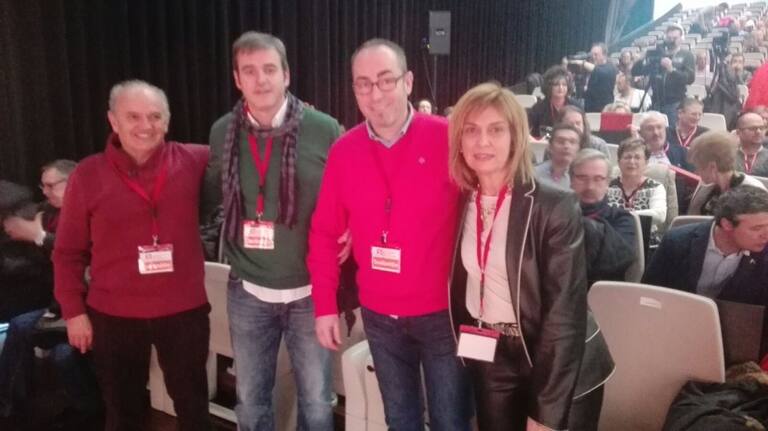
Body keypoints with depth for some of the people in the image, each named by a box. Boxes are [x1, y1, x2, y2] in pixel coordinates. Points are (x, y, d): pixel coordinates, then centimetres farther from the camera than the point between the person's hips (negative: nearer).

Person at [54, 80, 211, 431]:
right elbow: (68, 252, 2)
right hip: (114, 316, 0)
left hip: (184, 312, 0)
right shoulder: (88, 174, -4)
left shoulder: (194, 161, -5)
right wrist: (73, 310, 1)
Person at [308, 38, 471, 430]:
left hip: (443, 312, -3)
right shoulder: (343, 151, -3)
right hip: (379, 317, 3)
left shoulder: (448, 138, -13)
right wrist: (325, 305, 1)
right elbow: (325, 233, 2)